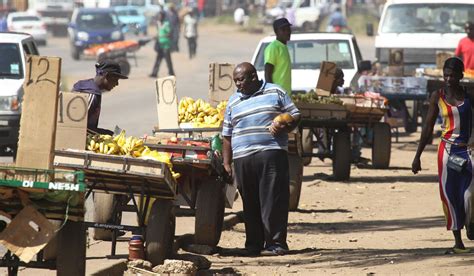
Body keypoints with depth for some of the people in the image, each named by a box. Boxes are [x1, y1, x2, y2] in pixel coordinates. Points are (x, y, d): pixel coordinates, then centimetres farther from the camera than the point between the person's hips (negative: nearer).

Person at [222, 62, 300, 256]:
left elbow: (295, 116, 9)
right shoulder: (233, 102, 18)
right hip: (242, 158, 4)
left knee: (273, 200, -9)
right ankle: (253, 245, 10)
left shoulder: (275, 93, 8)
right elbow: (227, 136, 19)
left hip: (271, 153, -4)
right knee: (250, 203, 4)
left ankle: (275, 243, -7)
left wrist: (284, 127, -12)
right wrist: (226, 163, 12)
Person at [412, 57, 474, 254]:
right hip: (447, 149, 1)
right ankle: (458, 241, 9)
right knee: (450, 195, -1)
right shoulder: (438, 97, 4)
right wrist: (418, 156, 7)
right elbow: (428, 127, 8)